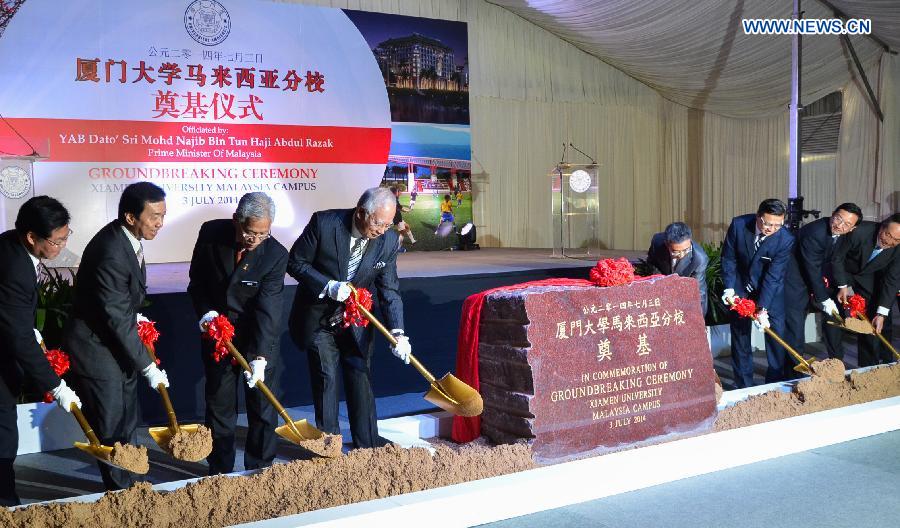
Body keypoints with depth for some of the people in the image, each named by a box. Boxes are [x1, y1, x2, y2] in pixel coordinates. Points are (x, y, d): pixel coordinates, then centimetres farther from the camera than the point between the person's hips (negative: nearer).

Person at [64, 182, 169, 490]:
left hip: (118, 341, 9)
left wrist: (135, 315, 6)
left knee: (127, 422, 18)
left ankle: (128, 485, 32)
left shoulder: (126, 236, -2)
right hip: (96, 347, -9)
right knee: (110, 428, 3)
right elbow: (118, 320, -26)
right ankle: (120, 491, 18)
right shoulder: (111, 255, -30)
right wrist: (148, 367, -21)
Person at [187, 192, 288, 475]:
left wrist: (259, 356, -33)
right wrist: (206, 312, -17)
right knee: (219, 404, 10)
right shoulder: (211, 233, -14)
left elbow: (267, 310, -25)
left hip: (261, 335, -2)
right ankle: (220, 472, 24)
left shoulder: (276, 255, -22)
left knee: (263, 405, 4)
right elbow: (197, 280, 0)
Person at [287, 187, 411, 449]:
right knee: (326, 379, -2)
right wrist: (328, 286, -25)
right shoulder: (323, 223, -22)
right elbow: (295, 263, -12)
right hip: (318, 319, -3)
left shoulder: (388, 240, -13)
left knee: (361, 379, 7)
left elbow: (389, 289, -9)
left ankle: (368, 444, 21)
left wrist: (397, 332, -21)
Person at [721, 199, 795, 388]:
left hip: (771, 288, -1)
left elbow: (773, 276, -25)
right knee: (739, 333, 4)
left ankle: (775, 382, 9)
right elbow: (729, 258, -8)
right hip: (741, 287, 1)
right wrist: (729, 289, -14)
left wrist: (762, 309, -28)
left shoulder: (786, 239, -25)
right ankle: (744, 385, 14)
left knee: (776, 332, -5)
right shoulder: (738, 225, -21)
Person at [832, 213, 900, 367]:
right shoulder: (859, 232, -34)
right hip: (843, 273, -2)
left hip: (868, 278, 2)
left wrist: (881, 313, -24)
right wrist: (843, 286, -23)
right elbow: (837, 258, -20)